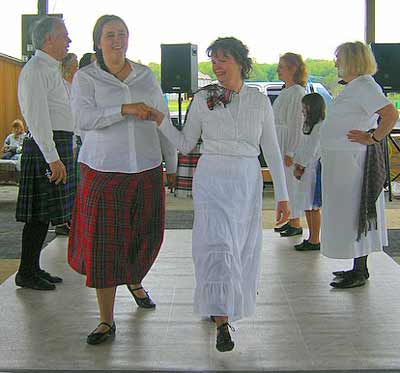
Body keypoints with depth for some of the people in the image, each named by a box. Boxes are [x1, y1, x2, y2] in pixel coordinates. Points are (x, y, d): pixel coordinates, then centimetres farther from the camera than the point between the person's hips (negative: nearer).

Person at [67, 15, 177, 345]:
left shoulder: (146, 76, 11)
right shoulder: (86, 77, 1)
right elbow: (84, 118, -14)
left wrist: (172, 165, 13)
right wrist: (124, 109, -24)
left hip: (146, 169, 3)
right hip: (104, 171, -3)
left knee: (147, 234, 12)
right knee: (104, 243, -4)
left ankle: (134, 280, 46)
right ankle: (107, 321, 6)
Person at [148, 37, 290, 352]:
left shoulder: (259, 101, 3)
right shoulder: (203, 99, 1)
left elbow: (272, 150, 5)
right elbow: (186, 144, 5)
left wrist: (282, 195, 3)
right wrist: (161, 121, -11)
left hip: (248, 183, 2)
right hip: (212, 179, -2)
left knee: (242, 249, 10)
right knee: (217, 245, -12)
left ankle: (214, 303, 35)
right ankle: (222, 321, -4)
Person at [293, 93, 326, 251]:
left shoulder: (320, 127, -14)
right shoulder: (310, 126, 17)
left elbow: (311, 150, -16)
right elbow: (302, 147, 15)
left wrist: (300, 167, -9)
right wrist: (297, 166, 4)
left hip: (315, 169, -10)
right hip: (307, 169, 10)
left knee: (314, 206, -4)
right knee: (307, 206, 12)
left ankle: (314, 241, 2)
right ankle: (311, 238, 20)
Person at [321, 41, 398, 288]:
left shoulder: (363, 85, -15)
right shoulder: (354, 86, 16)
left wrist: (374, 139, -20)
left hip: (352, 161, -10)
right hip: (343, 159, 10)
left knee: (354, 214, -4)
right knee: (349, 214, 14)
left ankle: (360, 273, 5)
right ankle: (359, 268, 23)